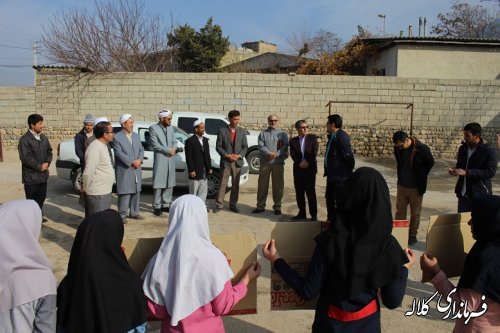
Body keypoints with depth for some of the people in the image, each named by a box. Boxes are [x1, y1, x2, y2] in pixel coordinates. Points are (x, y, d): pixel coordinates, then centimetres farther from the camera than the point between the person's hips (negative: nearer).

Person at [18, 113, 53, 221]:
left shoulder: (43, 137, 9)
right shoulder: (24, 139, -14)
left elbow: (49, 151, 13)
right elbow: (25, 157, -19)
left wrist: (47, 163, -6)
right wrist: (39, 166, -16)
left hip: (43, 174, 7)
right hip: (31, 176, -7)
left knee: (41, 197, 16)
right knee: (32, 200, 1)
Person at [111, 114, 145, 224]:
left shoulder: (136, 136, 13)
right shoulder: (117, 137, -8)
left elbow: (141, 149, 12)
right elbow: (119, 153, -15)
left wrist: (139, 160, -7)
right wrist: (132, 162, -17)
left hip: (136, 169, 7)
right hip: (124, 170, -7)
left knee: (136, 192, 13)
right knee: (125, 193, -5)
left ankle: (134, 212, 24)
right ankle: (122, 215, 5)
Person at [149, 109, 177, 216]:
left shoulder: (171, 128, 11)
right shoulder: (153, 128, -7)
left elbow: (174, 141, 12)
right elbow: (155, 144, -13)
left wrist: (173, 149, -10)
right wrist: (169, 150, -12)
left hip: (170, 160, 6)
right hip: (160, 160, -6)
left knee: (169, 184, 10)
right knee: (158, 184, -2)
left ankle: (166, 204, 21)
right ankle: (157, 206, 6)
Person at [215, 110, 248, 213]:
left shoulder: (242, 131, 6)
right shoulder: (222, 131, -1)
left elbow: (245, 147, 6)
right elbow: (218, 146, -2)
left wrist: (239, 155, -10)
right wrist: (227, 155, -14)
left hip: (237, 162, 3)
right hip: (225, 162, -2)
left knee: (236, 185, 7)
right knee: (222, 184, 0)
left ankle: (233, 205, 18)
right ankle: (219, 204, 9)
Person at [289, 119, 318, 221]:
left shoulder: (312, 138, 6)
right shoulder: (293, 141, 9)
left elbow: (314, 152, -4)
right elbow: (292, 154, -2)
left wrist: (307, 161, -13)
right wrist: (300, 163, -15)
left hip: (310, 168, -2)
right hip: (298, 169, 3)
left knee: (311, 192, -3)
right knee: (299, 192, 6)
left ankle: (313, 214, 3)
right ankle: (302, 213, 16)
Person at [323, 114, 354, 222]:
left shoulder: (342, 137, -20)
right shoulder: (332, 136, 10)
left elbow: (348, 155, -21)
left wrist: (349, 171, -10)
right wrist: (327, 171, 14)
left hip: (341, 176, -10)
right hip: (332, 175, 10)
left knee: (340, 201, 1)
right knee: (330, 198, 20)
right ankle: (331, 219, 35)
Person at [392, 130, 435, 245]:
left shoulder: (422, 149, -20)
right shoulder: (398, 149, -6)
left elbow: (430, 163, -2)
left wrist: (421, 177, 5)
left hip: (416, 187, -4)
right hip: (402, 185, 4)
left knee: (415, 213, 9)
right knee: (399, 211, 9)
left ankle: (412, 235, 22)